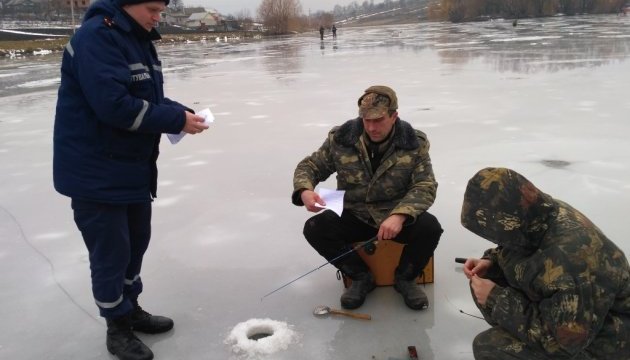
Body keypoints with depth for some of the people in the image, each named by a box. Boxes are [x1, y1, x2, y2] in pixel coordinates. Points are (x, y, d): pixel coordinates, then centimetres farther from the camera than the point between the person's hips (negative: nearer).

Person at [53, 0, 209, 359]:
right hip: (96, 171, -9)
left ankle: (130, 309, 38)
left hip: (134, 166, 9)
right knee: (111, 251, 3)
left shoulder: (139, 38, 9)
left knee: (136, 242, 19)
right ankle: (118, 326, 22)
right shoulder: (96, 37, -20)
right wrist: (176, 121, -23)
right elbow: (114, 105, -29)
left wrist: (182, 111, -5)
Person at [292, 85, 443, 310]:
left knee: (429, 228, -30)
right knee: (314, 228, -22)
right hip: (354, 216, 1)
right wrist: (305, 191, -25)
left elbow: (425, 187, -15)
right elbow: (310, 166, 0)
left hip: (398, 218, -1)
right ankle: (361, 277, 2)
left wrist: (400, 215, -36)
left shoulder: (414, 143, -11)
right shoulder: (341, 138, -10)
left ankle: (405, 278, 3)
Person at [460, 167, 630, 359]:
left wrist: (496, 299, -24)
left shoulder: (569, 260, -38)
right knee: (484, 280, 1)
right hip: (559, 312, 8)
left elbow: (562, 342, -28)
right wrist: (491, 262, -9)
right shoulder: (536, 216, -13)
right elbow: (516, 248, 11)